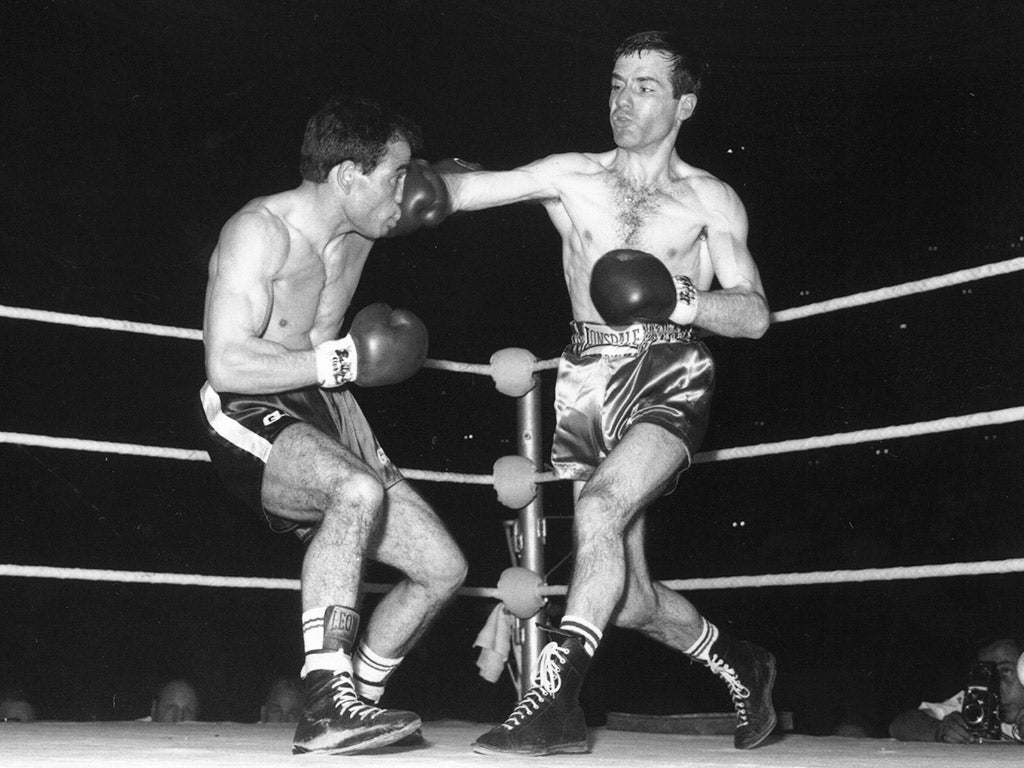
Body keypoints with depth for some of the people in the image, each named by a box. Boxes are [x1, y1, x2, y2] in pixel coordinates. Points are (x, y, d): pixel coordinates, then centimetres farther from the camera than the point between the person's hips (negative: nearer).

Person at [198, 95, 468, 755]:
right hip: (248, 420, -8)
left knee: (444, 568, 1)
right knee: (358, 492, -39)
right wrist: (342, 361, -21)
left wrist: (370, 451, 12)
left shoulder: (355, 238, 12)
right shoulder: (259, 231, -15)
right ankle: (325, 705, -38)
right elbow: (227, 365, -26)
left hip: (319, 423, 8)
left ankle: (355, 706, 14)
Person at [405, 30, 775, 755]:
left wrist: (680, 301, -16)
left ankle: (553, 698, -29)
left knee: (601, 504, -32)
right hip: (588, 385, 3)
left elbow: (755, 314, 1)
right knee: (629, 599, 5)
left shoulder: (710, 199, 6)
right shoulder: (572, 177, 9)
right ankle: (741, 664, 32)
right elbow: (458, 191, -1)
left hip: (670, 378, -3)